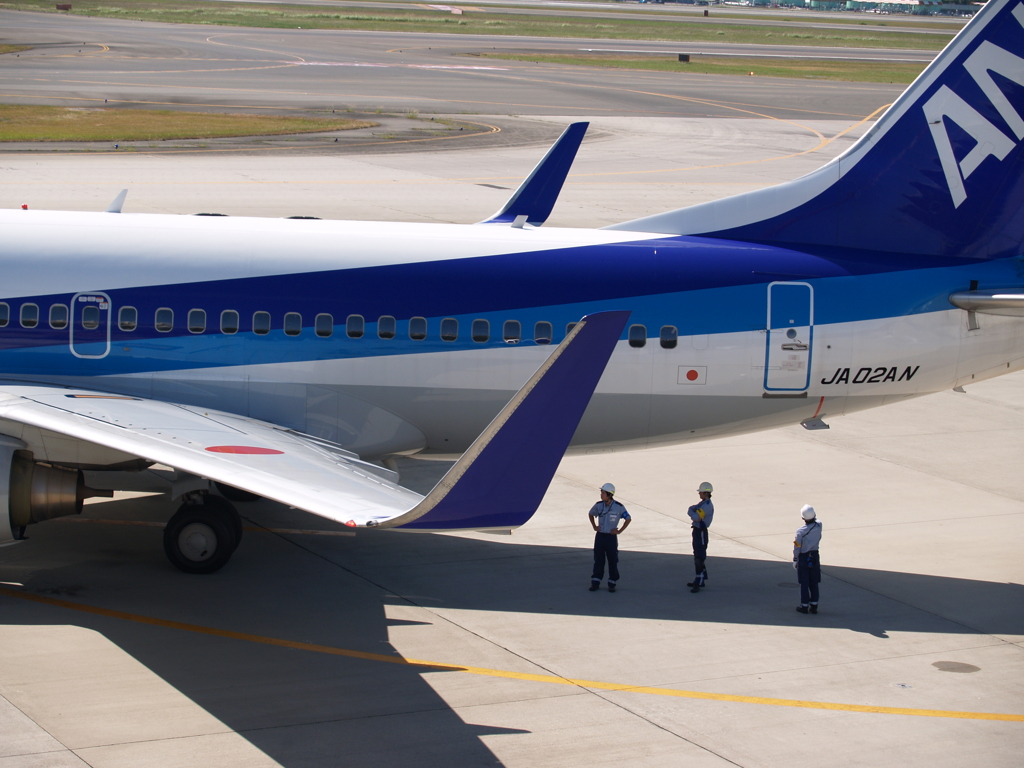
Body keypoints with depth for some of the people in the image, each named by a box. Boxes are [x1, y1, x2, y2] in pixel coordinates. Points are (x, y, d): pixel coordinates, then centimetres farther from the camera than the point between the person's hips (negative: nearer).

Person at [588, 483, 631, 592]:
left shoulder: (618, 507, -11)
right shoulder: (599, 505, -1)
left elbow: (628, 519, -1)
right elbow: (591, 514, 19)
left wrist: (619, 531, -5)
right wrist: (594, 526, 10)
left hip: (611, 537, -3)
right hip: (600, 536, 3)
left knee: (613, 560, 3)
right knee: (598, 560, 7)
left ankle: (612, 583, 12)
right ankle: (595, 582, 13)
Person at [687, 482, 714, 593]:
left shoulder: (707, 506, -19)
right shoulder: (702, 503, 14)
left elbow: (696, 517, -27)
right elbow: (691, 509, 11)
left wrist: (691, 513, -8)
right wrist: (693, 512, -12)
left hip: (701, 532, -11)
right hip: (697, 531, 11)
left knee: (700, 558, -11)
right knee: (698, 556, 18)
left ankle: (698, 583, -14)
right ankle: (701, 579, 27)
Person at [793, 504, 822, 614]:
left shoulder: (800, 531, -18)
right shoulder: (819, 525, -10)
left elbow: (797, 547, -10)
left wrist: (795, 560, 0)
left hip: (803, 558, -3)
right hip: (815, 557, 3)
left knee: (804, 583, 4)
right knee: (814, 583, 12)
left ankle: (804, 606, 8)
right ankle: (814, 606, 14)